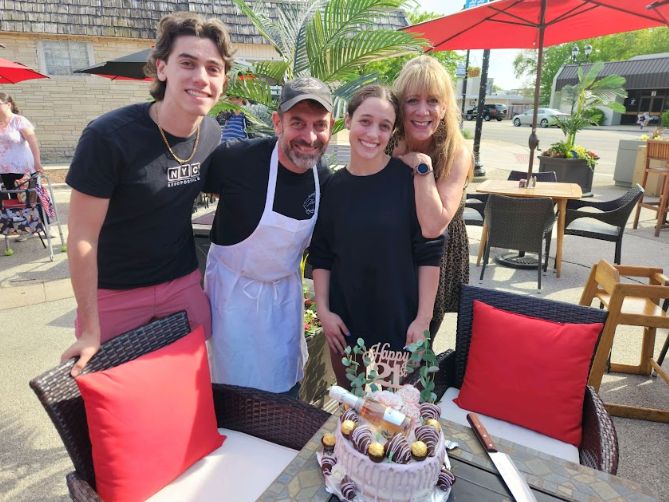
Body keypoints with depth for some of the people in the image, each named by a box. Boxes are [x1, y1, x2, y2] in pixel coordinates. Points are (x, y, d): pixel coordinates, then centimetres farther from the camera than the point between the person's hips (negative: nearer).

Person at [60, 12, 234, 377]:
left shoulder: (212, 133, -6)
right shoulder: (108, 136, -22)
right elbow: (81, 238, -17)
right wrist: (91, 330, -15)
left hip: (183, 282, 4)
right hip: (113, 292, -3)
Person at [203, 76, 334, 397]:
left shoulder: (324, 178, -8)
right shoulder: (237, 158, -26)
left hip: (286, 290, 5)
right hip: (234, 289, -4)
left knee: (286, 387, 19)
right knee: (240, 386, 10)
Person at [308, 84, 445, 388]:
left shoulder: (410, 179, -11)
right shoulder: (333, 186, -2)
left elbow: (429, 254, -9)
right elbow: (320, 255, 5)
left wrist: (423, 317, -10)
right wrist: (323, 309, 0)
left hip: (400, 323, -2)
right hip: (345, 324, 3)